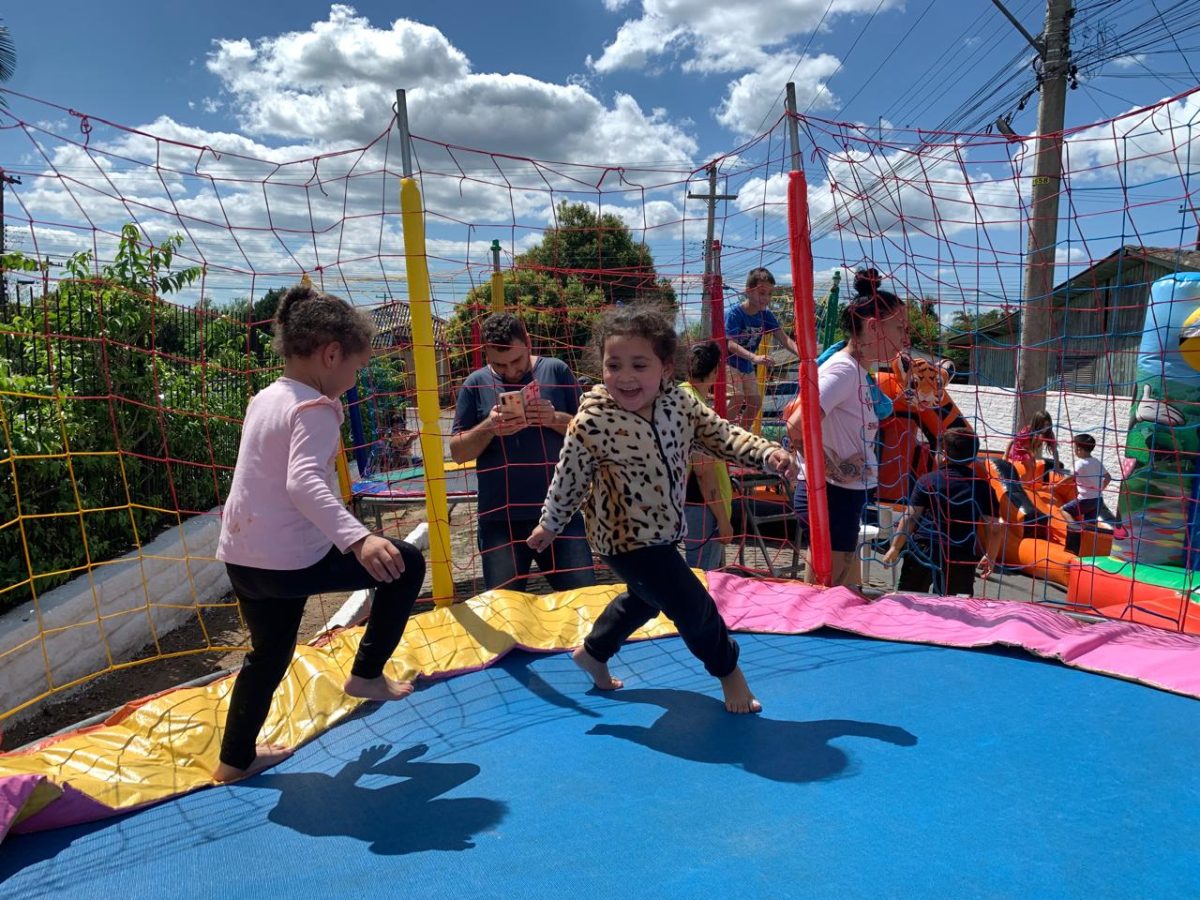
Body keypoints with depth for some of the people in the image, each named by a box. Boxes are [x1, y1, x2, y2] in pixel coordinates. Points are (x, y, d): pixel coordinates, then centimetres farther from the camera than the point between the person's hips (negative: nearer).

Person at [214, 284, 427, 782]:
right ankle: (367, 674, 15)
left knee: (268, 654, 27)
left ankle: (235, 758, 41)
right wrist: (358, 538, -44)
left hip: (239, 556, 9)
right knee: (404, 563, 6)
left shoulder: (263, 399, 11)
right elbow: (303, 482, -32)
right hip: (290, 562, -9)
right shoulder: (316, 408, -16)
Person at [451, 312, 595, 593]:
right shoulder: (476, 384, 3)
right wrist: (487, 428, -17)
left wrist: (555, 419, -17)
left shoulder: (556, 371, 2)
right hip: (499, 519, 0)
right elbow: (457, 452, 3)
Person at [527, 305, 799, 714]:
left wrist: (768, 453, -20)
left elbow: (722, 435, -4)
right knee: (693, 605, 0)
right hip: (626, 538, -7)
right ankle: (727, 669, 30)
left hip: (662, 530, 7)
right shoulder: (592, 422, -26)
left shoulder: (679, 402, -12)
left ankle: (593, 652, 53)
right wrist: (549, 525, 1)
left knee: (644, 598, 29)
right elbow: (569, 479, -14)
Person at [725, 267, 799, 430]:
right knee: (737, 398, -23)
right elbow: (731, 344, -33)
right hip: (729, 362, -7)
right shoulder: (734, 313, -23)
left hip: (747, 365, 7)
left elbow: (784, 339, -13)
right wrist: (754, 357, -50)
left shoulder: (766, 315, -6)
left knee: (755, 402, 6)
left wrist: (802, 354, -32)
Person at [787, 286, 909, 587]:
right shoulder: (844, 369, -17)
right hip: (832, 495, -10)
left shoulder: (859, 371, 11)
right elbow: (797, 426, -31)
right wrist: (833, 468, -18)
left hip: (847, 495, 10)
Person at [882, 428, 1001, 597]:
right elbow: (994, 529, 5)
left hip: (924, 550, -2)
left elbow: (910, 517, -6)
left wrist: (895, 548, 1)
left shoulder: (927, 480, -1)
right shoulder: (983, 487, 6)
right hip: (962, 557, 2)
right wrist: (990, 558, 19)